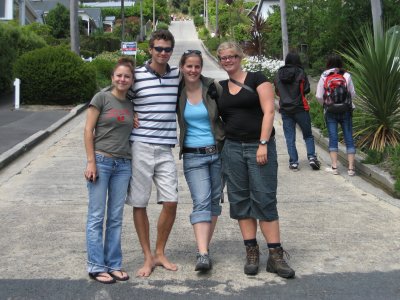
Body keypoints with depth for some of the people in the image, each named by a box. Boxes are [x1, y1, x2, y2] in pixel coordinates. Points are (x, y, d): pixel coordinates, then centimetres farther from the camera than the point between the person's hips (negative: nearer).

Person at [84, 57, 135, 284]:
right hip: (101, 160, -4)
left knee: (116, 217, 8)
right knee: (97, 216, 1)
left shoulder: (131, 104, 11)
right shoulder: (102, 98, -1)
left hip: (123, 164, 4)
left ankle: (114, 265, 17)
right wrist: (91, 162, -9)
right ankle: (96, 266, 9)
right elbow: (88, 130, -4)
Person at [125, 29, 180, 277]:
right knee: (139, 204, 4)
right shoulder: (136, 76, -4)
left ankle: (160, 253, 22)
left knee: (171, 202, 2)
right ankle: (148, 257, 19)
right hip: (140, 147, -3)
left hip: (166, 148, 4)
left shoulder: (177, 75, 9)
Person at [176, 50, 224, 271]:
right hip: (193, 156, -1)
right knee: (201, 202, -12)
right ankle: (203, 254, -16)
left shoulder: (213, 88, -1)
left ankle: (204, 246, 21)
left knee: (214, 201, 7)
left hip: (217, 152, 1)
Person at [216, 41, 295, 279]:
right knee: (240, 200, 5)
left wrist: (263, 144, -15)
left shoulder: (257, 79, -1)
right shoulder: (220, 88, 14)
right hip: (232, 148, 5)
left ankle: (275, 255, 1)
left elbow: (268, 111, -8)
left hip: (259, 147, -5)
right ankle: (252, 251, 14)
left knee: (265, 199, -5)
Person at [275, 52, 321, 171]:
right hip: (300, 108, -2)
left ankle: (293, 162, 4)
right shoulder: (300, 72, -7)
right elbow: (307, 89, -3)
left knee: (289, 137, 6)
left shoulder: (279, 74, 3)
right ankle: (312, 157, -3)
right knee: (308, 135, 10)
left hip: (285, 109, 3)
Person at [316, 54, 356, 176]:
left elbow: (319, 96, -5)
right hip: (346, 110, 1)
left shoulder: (324, 77, -4)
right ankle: (351, 167, 5)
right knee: (349, 138, 5)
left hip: (330, 111, 0)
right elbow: (353, 94, 2)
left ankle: (334, 167, 3)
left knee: (333, 138, 5)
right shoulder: (346, 76, -2)